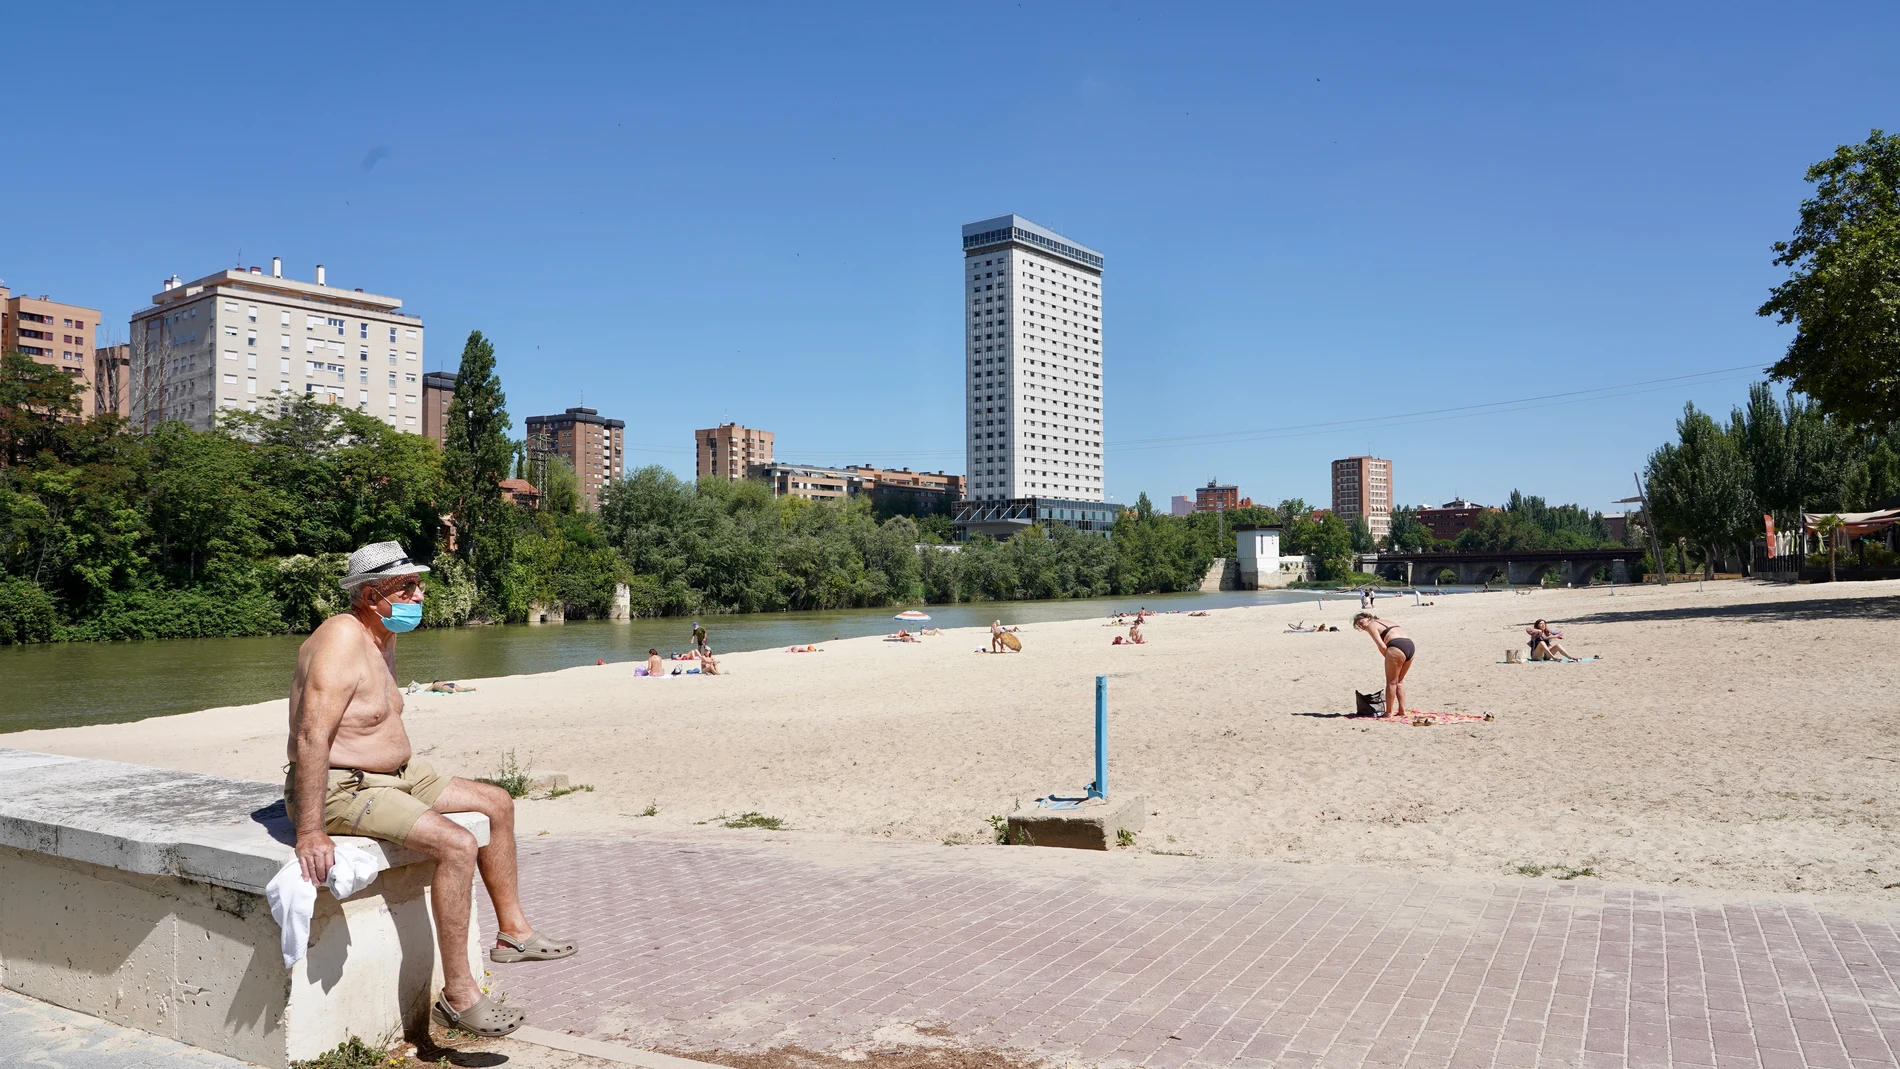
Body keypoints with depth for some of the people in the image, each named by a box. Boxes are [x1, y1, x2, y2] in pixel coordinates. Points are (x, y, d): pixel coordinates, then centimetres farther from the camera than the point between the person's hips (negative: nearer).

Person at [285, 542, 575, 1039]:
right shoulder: (343, 640, -23)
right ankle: (458, 997, -17)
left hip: (394, 774, 11)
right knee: (457, 845, -26)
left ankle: (512, 931, 25)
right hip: (340, 789, -11)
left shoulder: (384, 636, 10)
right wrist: (310, 832, -35)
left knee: (497, 804, 14)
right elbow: (311, 737, -32)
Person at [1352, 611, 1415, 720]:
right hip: (1411, 646, 8)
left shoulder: (1371, 625, 7)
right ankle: (1402, 710, 23)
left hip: (1397, 648, -8)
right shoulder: (1387, 621, 31)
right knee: (1399, 681, 21)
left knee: (1391, 682, 5)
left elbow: (1382, 646, -6)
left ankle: (1389, 712, 9)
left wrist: (1388, 659, 8)